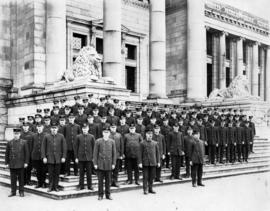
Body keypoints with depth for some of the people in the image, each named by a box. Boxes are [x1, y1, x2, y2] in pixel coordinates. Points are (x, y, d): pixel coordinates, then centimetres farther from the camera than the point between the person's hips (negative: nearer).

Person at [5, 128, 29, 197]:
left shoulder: (24, 142, 1)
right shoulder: (9, 143, 6)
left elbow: (26, 153, 1)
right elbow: (7, 154, 8)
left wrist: (26, 162, -4)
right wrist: (6, 163, 4)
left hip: (20, 164, -1)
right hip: (12, 164, 2)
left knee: (21, 178, 4)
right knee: (13, 179, 5)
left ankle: (21, 192, 14)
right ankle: (13, 192, 15)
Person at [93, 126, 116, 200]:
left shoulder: (112, 141, 4)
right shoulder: (98, 141, -1)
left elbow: (114, 153, 6)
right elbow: (95, 153, 0)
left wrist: (113, 163, 2)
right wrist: (95, 163, -4)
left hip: (109, 164, 2)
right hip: (100, 164, -1)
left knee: (108, 180, 7)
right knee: (100, 180, 4)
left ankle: (108, 194, 18)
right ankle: (100, 194, 14)